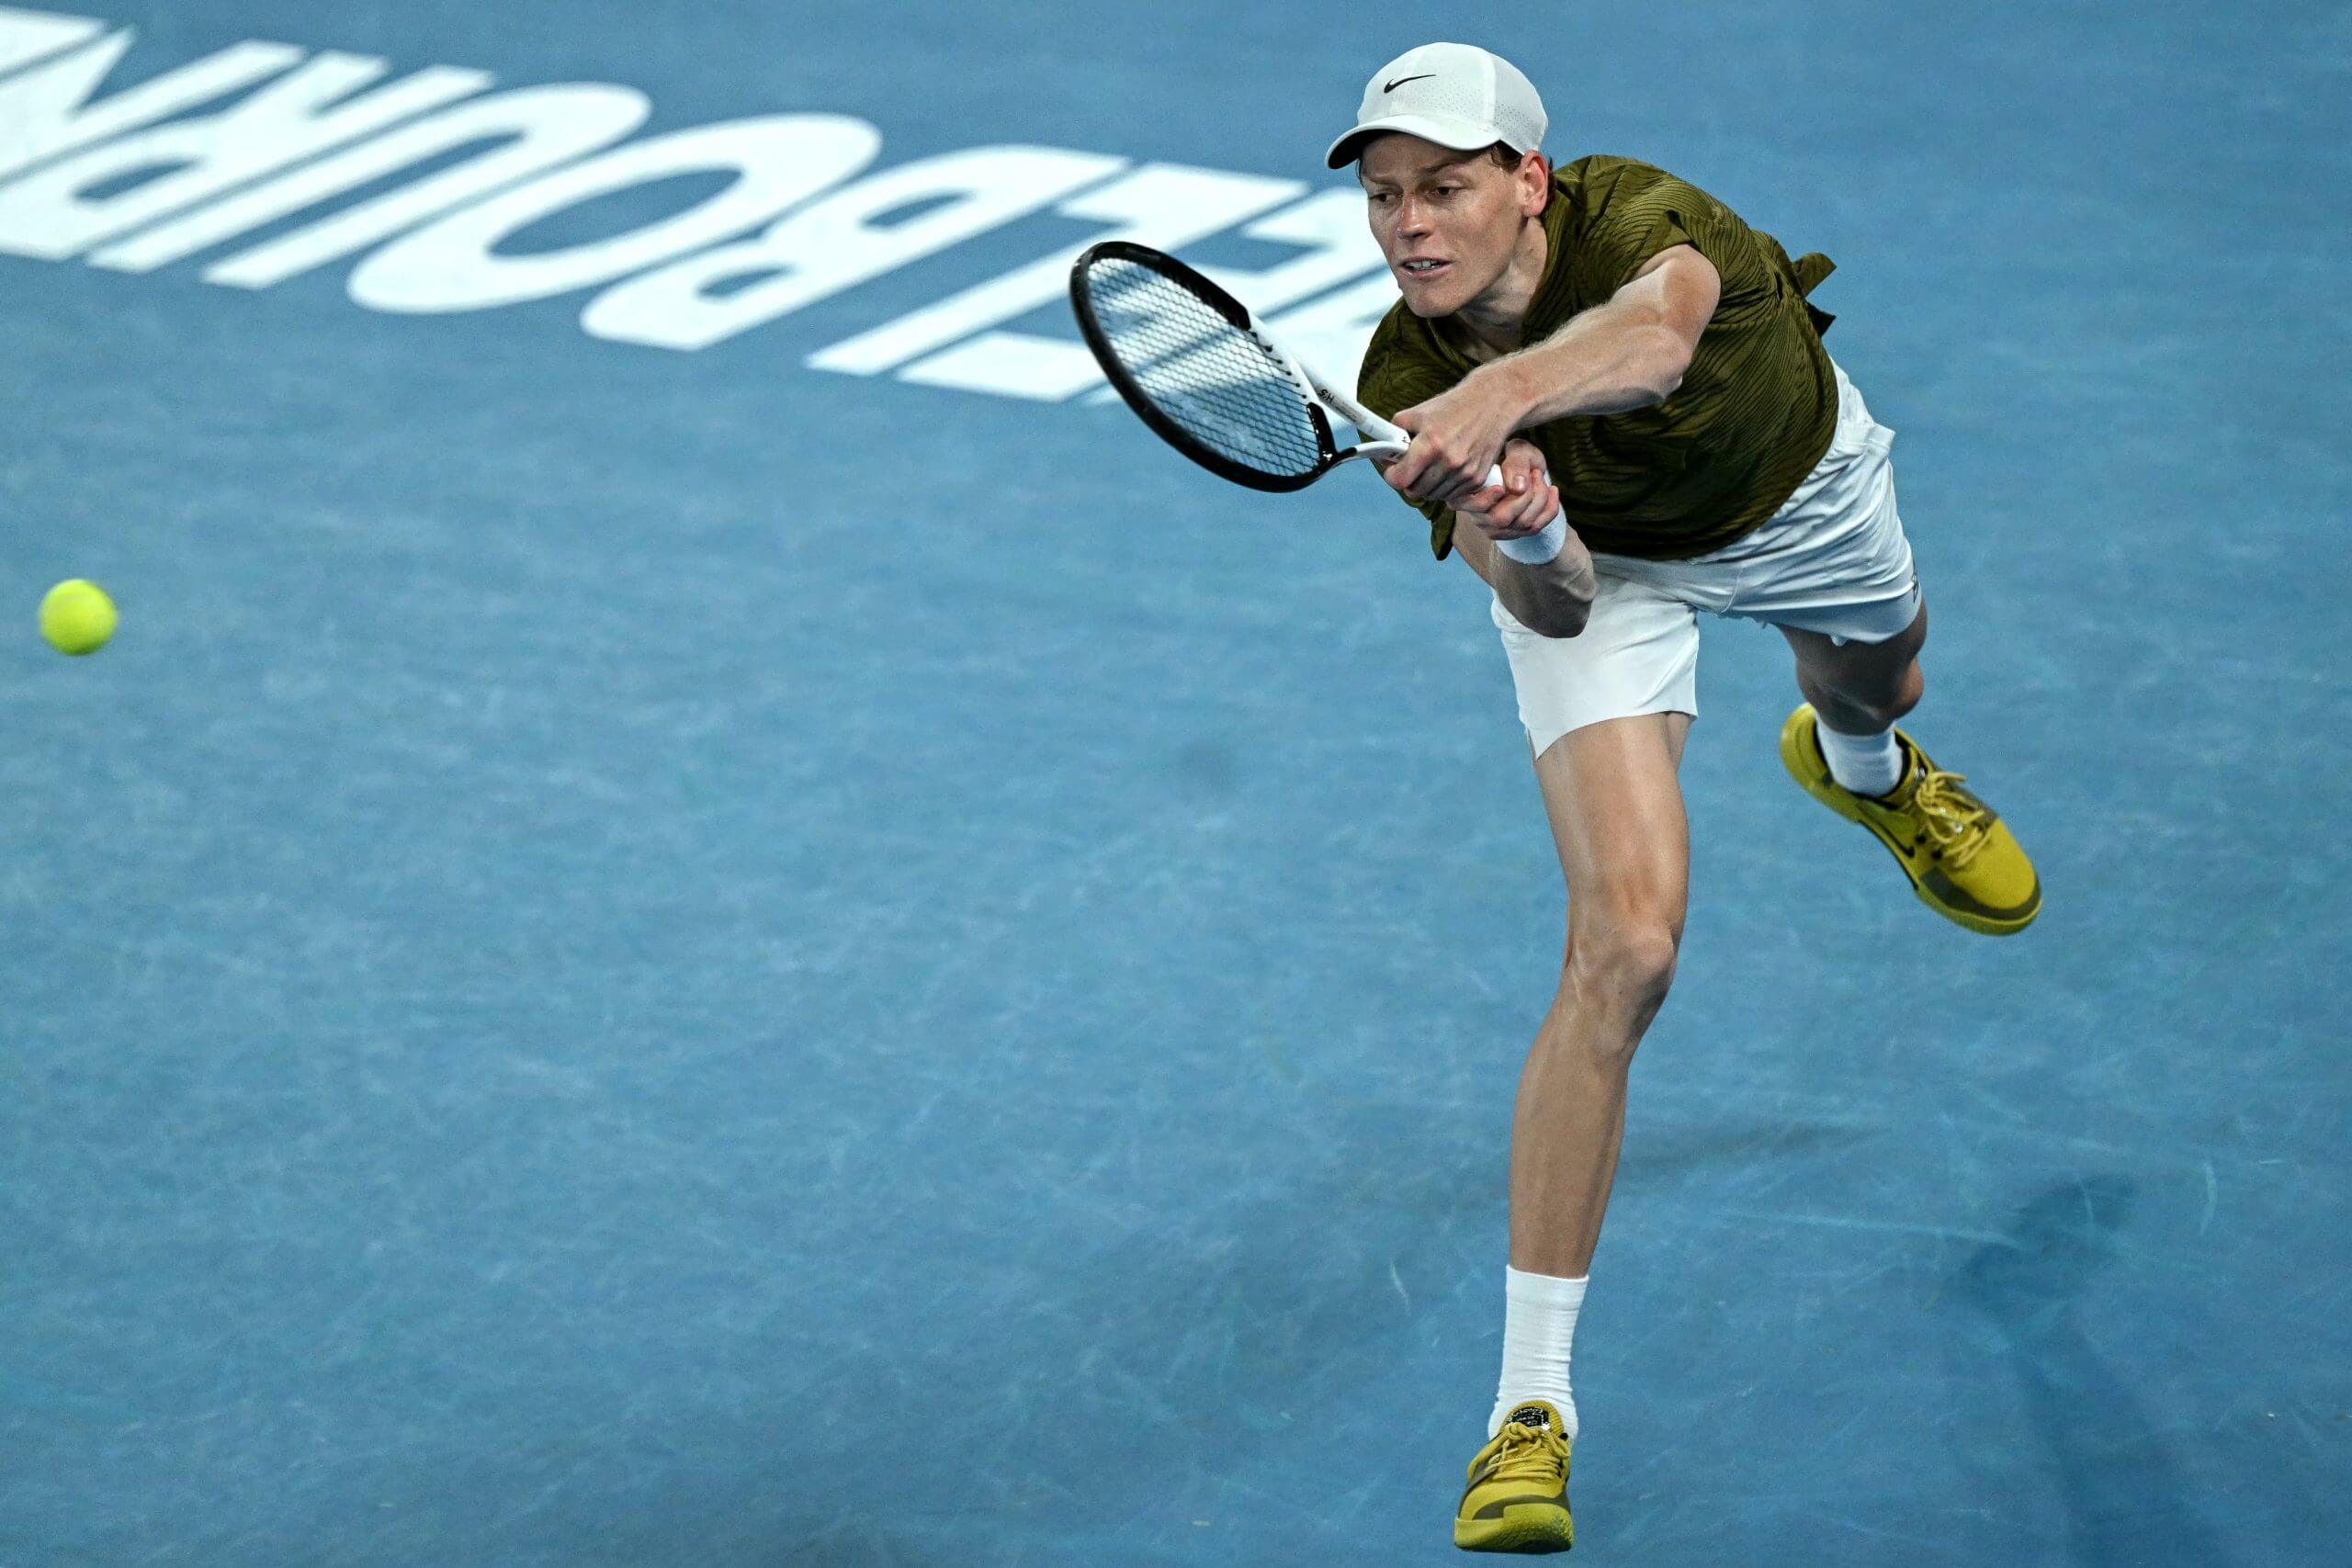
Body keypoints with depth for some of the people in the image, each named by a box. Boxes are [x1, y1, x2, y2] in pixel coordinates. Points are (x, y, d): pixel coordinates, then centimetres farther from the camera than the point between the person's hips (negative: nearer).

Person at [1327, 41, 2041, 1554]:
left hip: (1800, 491, 1)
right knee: (1625, 944, -19)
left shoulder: (1635, 217, -41)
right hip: (1608, 566, -1)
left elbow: (1655, 331, -65)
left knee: (1881, 679, 35)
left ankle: (1864, 769, 79)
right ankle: (1532, 1402, -15)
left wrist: (1504, 389, -84)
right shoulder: (1404, 395, -32)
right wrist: (1527, 546, -62)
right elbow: (1557, 614, -39)